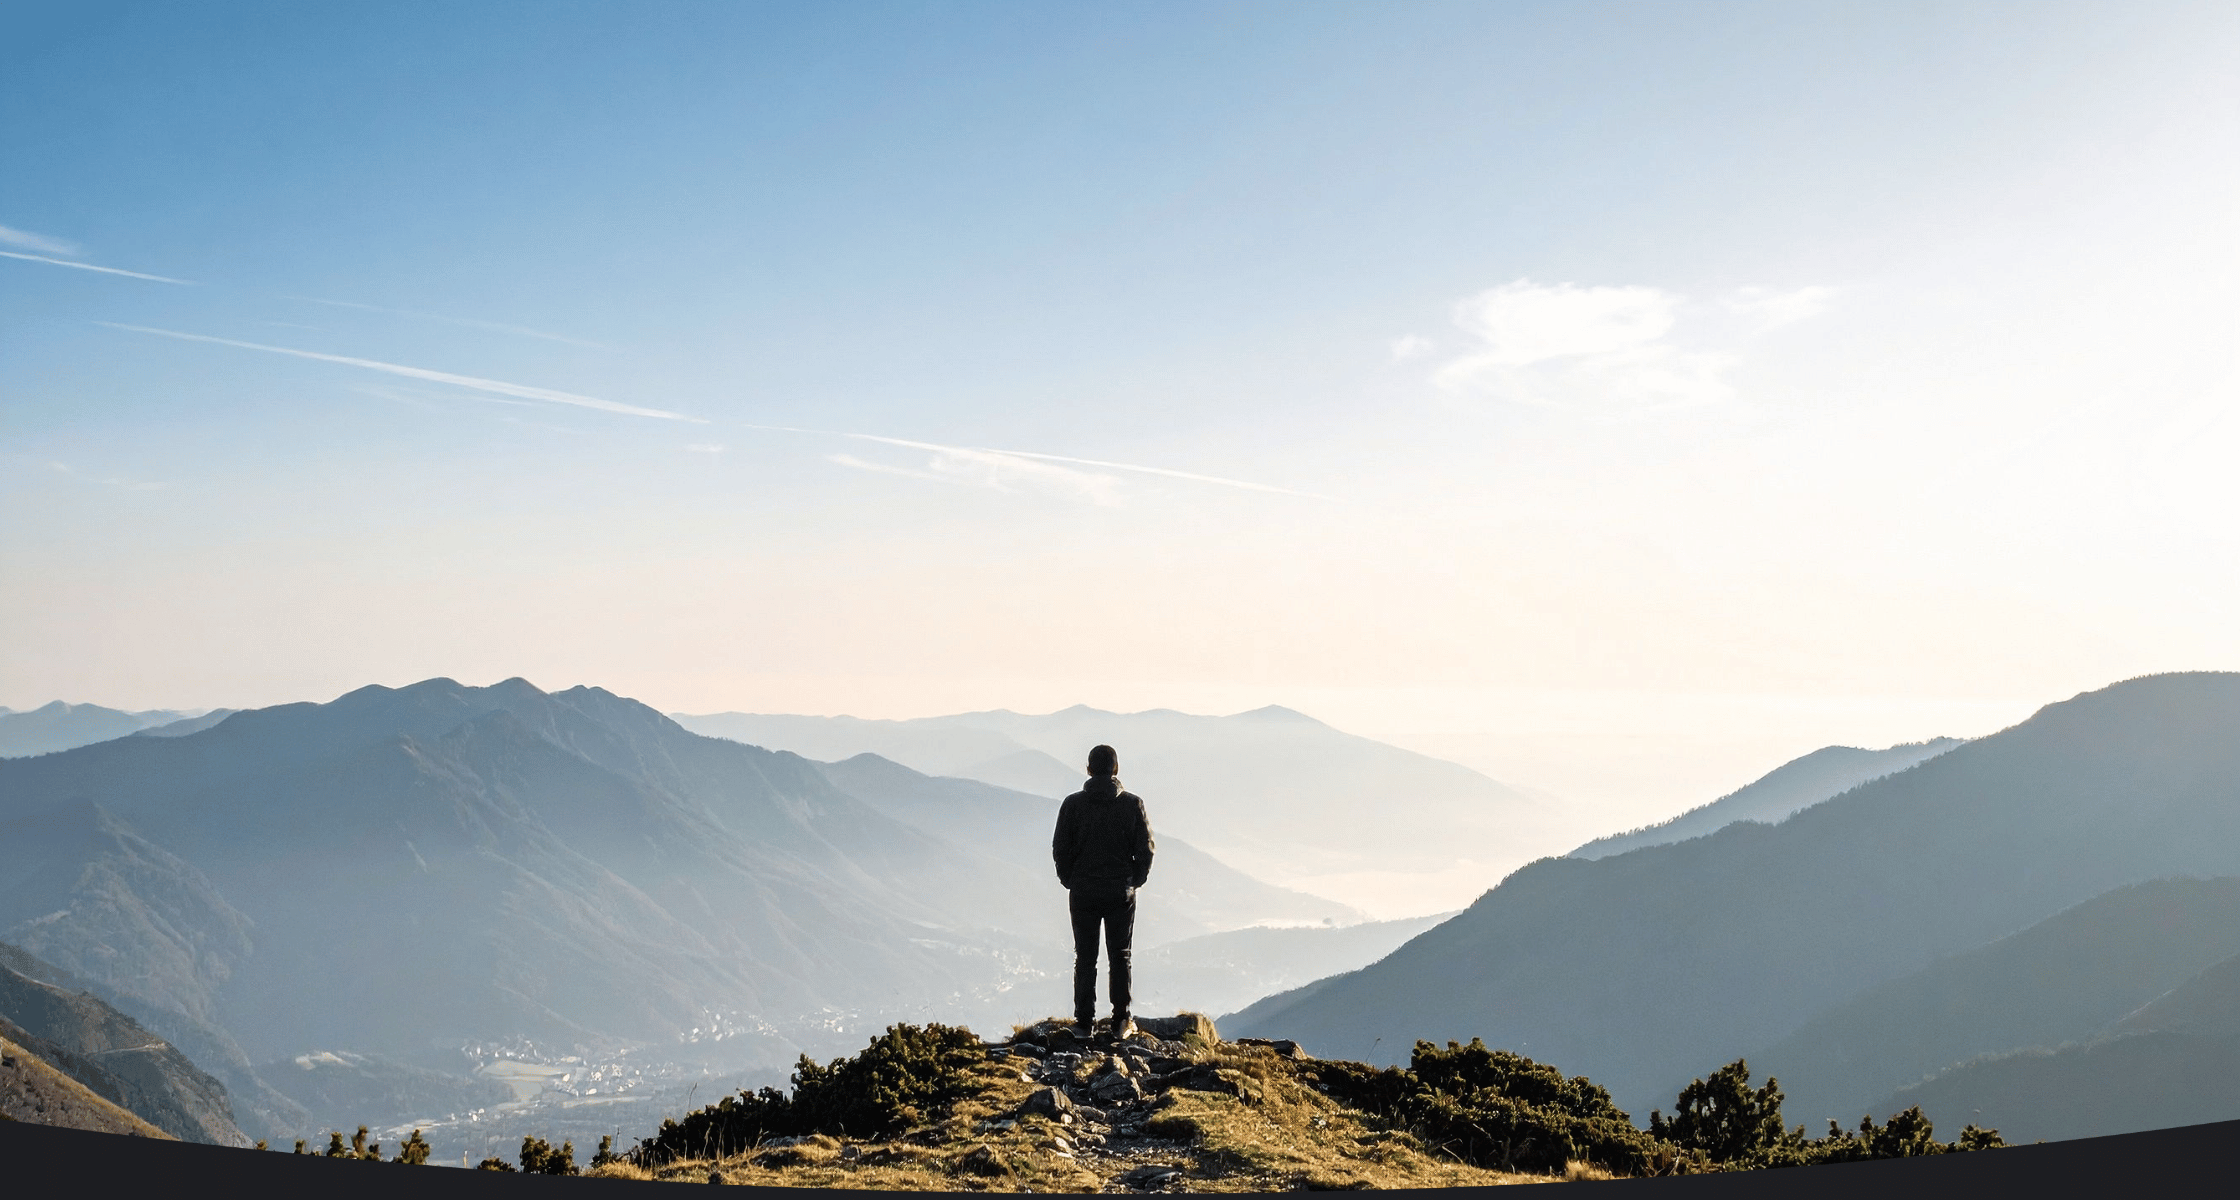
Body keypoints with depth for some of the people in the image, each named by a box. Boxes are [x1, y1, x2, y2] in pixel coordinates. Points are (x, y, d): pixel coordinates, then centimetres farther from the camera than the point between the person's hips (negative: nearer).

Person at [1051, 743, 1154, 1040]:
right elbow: (1145, 849, -3)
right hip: (1121, 892, 0)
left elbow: (1060, 849, -2)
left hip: (1083, 892, 0)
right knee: (1120, 957, 8)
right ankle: (1121, 1022, 6)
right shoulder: (1132, 803, -5)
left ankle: (1084, 1021, 8)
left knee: (1085, 958, 9)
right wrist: (1134, 881, 11)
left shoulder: (1073, 804, -5)